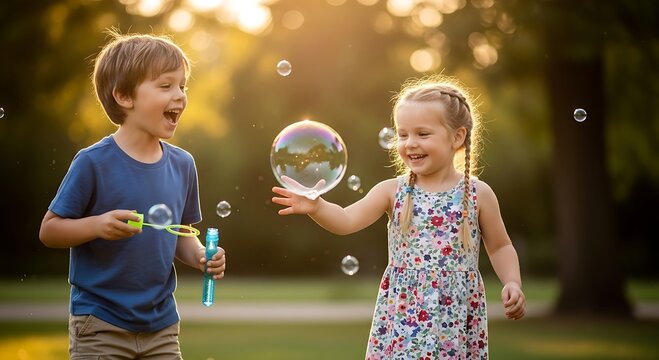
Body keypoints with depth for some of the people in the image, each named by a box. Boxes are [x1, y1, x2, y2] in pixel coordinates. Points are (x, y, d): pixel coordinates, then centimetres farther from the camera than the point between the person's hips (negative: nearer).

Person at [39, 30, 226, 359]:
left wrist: (201, 256, -8)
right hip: (100, 326, -4)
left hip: (161, 325, 5)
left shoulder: (182, 165, 2)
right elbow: (48, 230, -9)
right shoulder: (94, 163, -13)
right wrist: (96, 225, -25)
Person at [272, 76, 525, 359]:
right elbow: (347, 220, -12)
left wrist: (512, 283, -7)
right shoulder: (393, 191, 0)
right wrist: (316, 207, -30)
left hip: (458, 321, 0)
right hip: (401, 318, 1)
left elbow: (500, 247, 9)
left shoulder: (478, 194, -1)